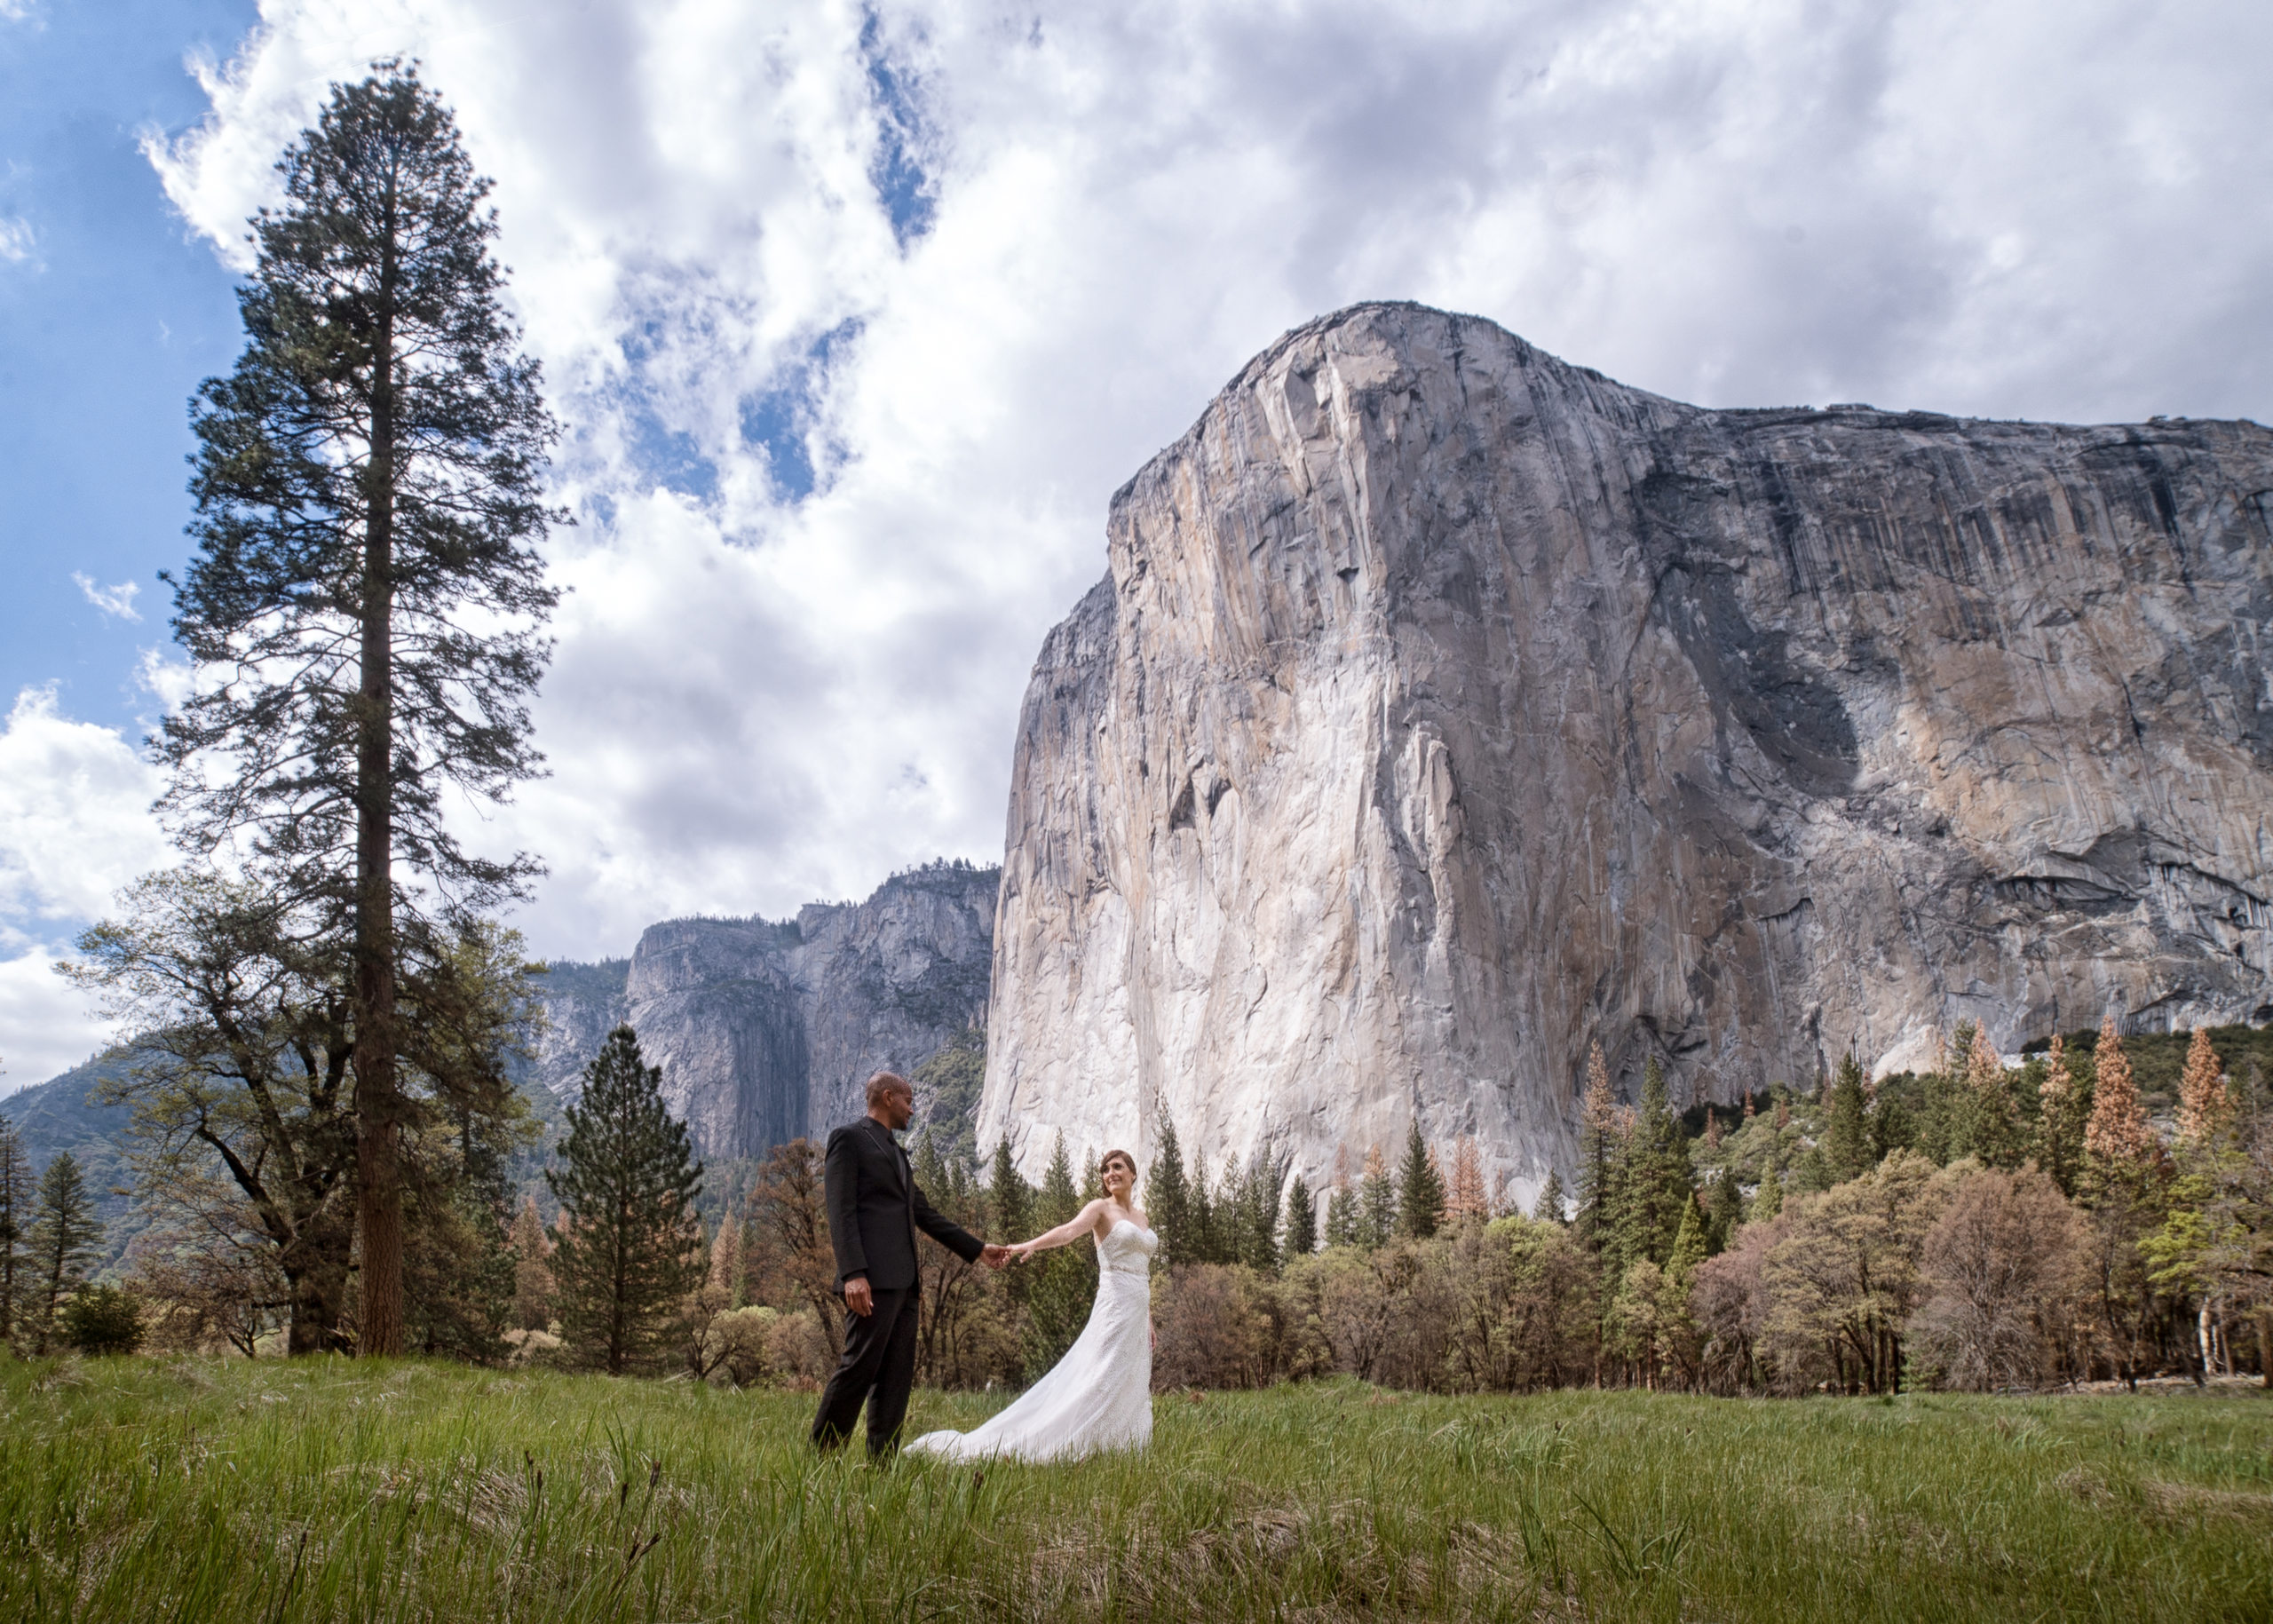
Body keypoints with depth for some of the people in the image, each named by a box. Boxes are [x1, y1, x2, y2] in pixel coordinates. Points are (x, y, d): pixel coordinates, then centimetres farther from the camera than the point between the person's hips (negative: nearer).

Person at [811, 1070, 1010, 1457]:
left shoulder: (896, 1152, 25)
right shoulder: (848, 1138, -1)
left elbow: (925, 1214, 28)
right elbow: (841, 1212, -11)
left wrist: (978, 1249, 27)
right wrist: (853, 1274, -21)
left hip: (904, 1280, 9)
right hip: (873, 1279, -9)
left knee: (897, 1377, 6)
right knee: (858, 1367, -10)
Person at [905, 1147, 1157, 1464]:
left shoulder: (1142, 1217, 18)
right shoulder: (1100, 1208, -2)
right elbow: (1069, 1230, -22)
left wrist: (1149, 1321, 17)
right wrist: (1031, 1244, -41)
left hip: (1137, 1313, 7)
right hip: (1115, 1307, -7)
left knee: (1132, 1387, 6)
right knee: (1105, 1384, -12)